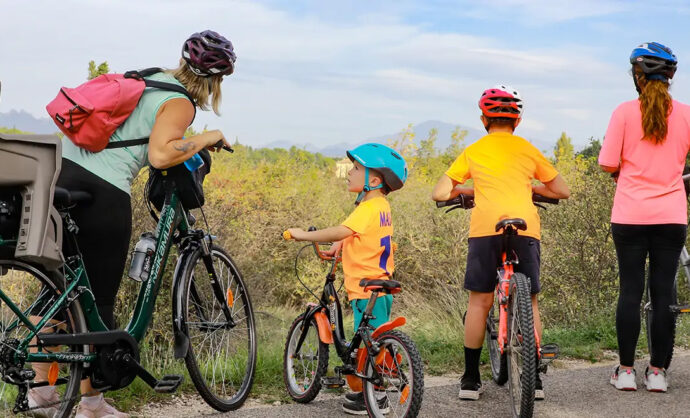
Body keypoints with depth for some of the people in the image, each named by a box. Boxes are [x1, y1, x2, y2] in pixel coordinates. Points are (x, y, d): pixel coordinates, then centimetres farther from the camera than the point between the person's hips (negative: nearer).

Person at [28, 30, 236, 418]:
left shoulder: (148, 78, 19)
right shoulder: (180, 103, -5)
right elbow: (159, 154, -19)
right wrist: (206, 138, -5)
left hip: (59, 171, 8)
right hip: (103, 192, -8)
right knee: (99, 302, 4)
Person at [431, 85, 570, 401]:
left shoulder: (472, 151, 16)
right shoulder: (528, 150, 18)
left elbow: (439, 194, 13)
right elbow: (563, 191, 25)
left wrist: (464, 191, 32)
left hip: (484, 227, 0)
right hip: (525, 228, 1)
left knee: (479, 302, 10)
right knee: (529, 302, 12)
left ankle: (470, 379, 12)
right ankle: (534, 378, 14)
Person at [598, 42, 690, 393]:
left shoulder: (625, 112, -5)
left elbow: (607, 164, -6)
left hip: (630, 216, -1)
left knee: (630, 290, 4)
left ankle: (625, 370, 8)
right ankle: (657, 372, 10)